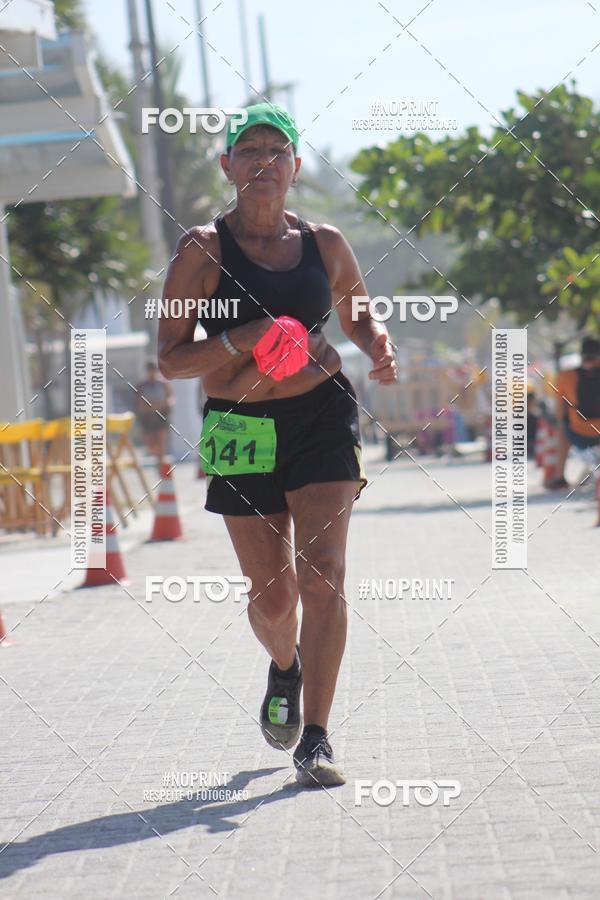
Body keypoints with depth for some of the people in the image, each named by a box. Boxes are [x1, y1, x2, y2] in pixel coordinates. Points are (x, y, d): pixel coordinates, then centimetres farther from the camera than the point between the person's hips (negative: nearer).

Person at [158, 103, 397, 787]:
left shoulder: (324, 244, 6)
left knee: (322, 577, -12)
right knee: (272, 595, 4)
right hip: (242, 431, -1)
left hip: (322, 418, 1)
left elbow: (358, 316, 23)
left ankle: (315, 741, -9)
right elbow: (171, 359, -6)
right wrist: (251, 338, -21)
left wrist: (379, 346, -1)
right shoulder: (203, 249, -3)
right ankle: (285, 668, 40)